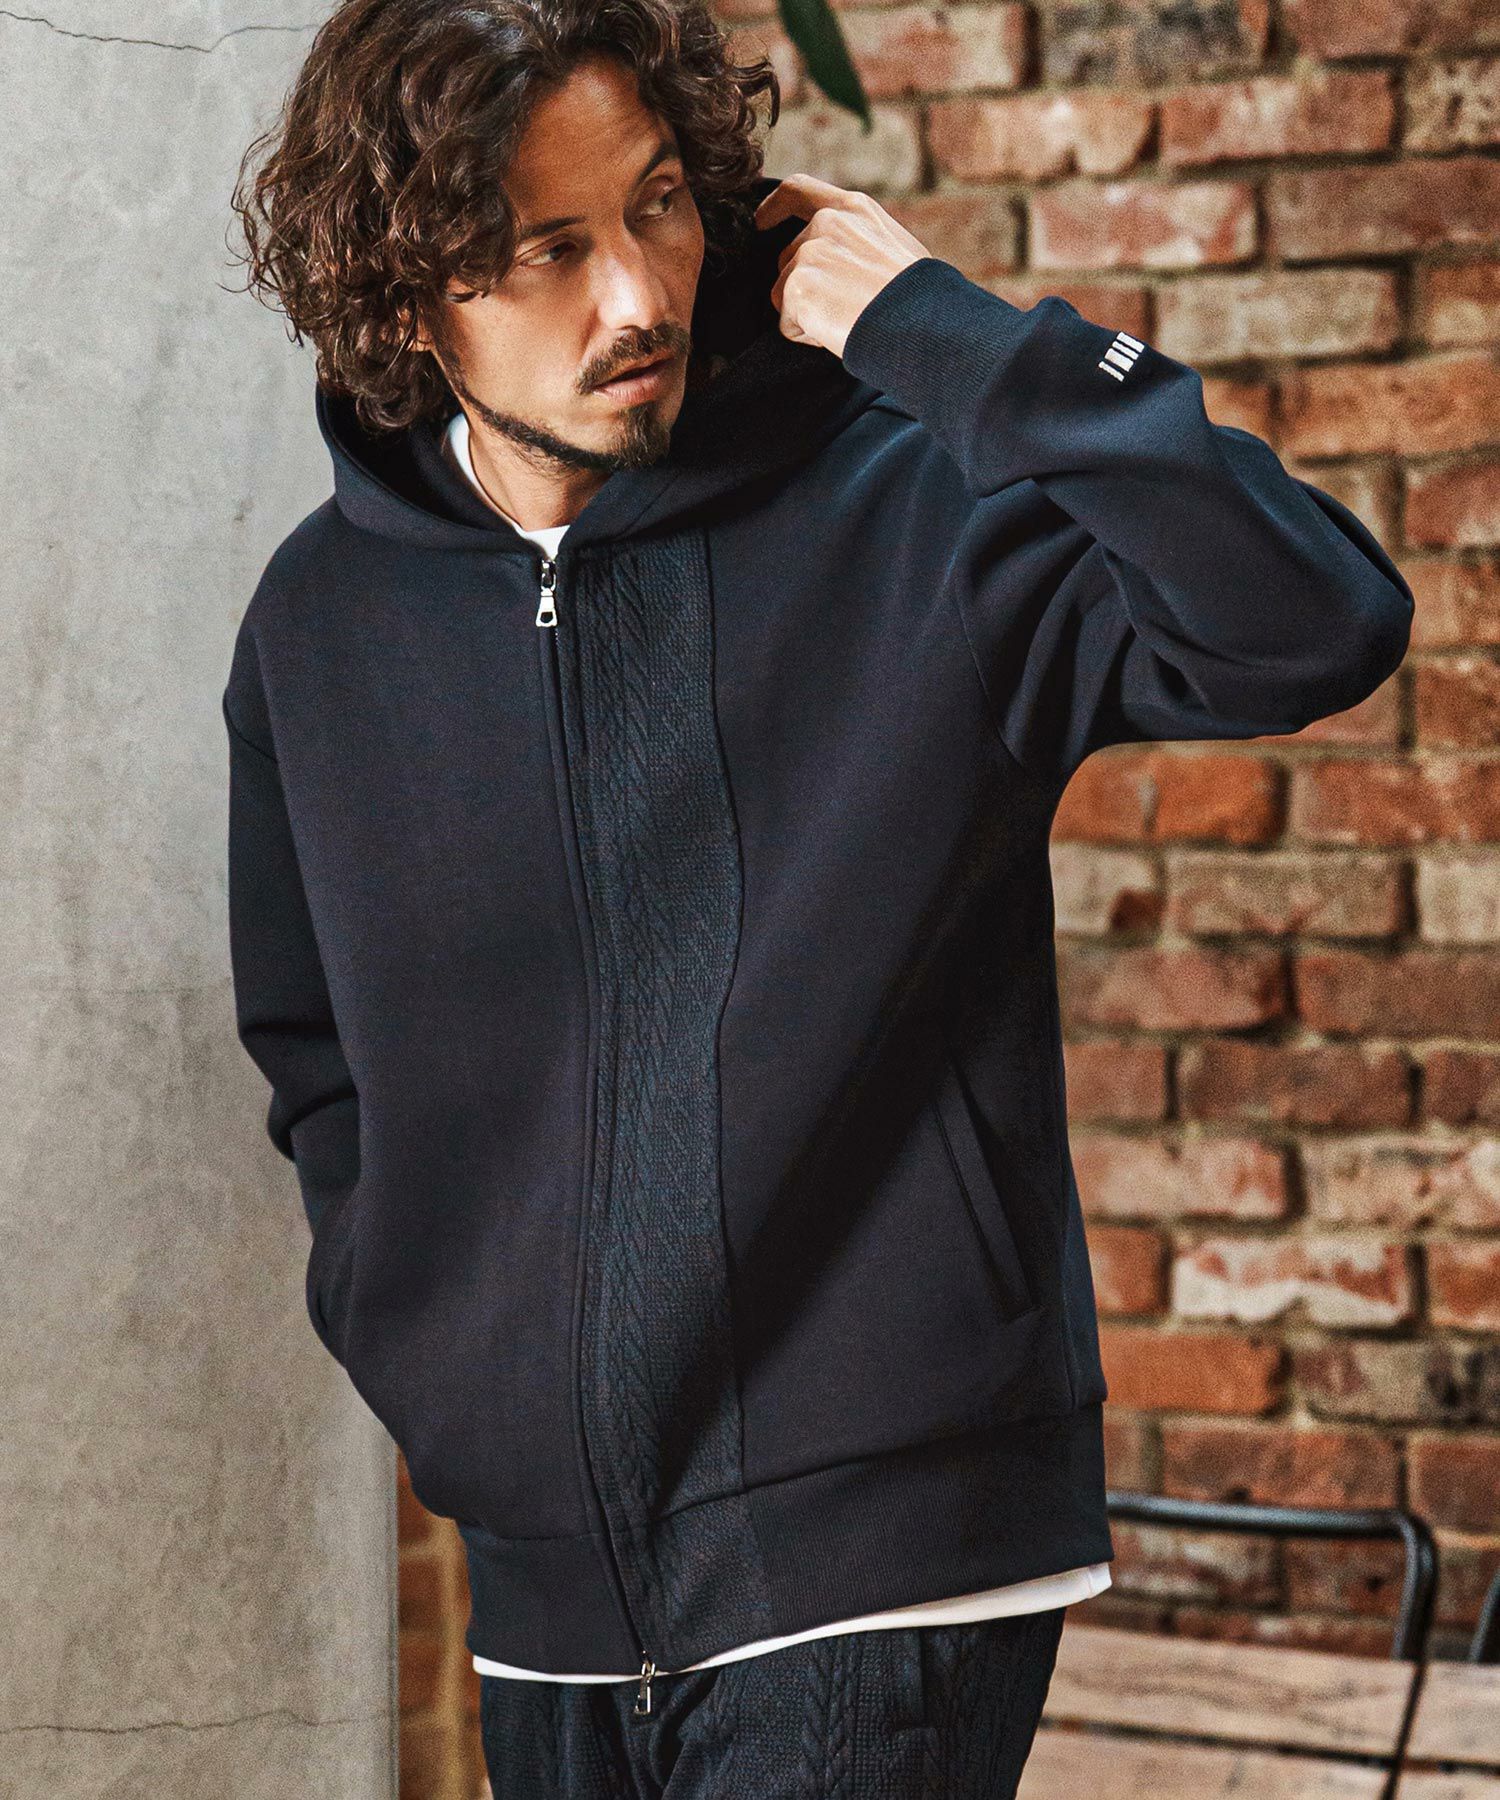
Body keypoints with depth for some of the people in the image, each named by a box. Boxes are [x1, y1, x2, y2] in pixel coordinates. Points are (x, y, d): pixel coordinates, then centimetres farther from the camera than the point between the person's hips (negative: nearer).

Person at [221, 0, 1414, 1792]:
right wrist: (417, 1340, 8)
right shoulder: (325, 619, 6)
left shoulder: (905, 515, -8)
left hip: (876, 1568, -5)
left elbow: (1318, 623, -24)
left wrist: (932, 327, -20)